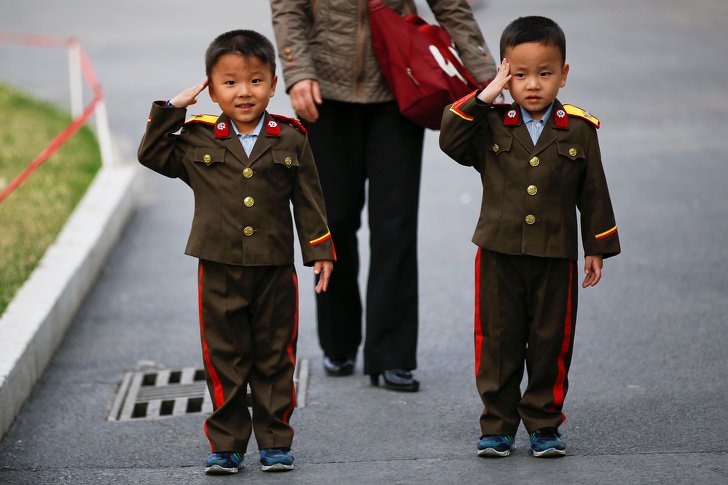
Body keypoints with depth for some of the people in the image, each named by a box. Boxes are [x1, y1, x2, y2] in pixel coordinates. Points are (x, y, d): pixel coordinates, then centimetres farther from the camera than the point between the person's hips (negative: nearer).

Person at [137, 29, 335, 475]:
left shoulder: (290, 140, 0)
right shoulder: (198, 141, -1)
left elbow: (309, 200, 5)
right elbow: (152, 155, 3)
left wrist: (321, 251, 4)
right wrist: (171, 111, -5)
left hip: (275, 271, 0)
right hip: (220, 273, 0)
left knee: (275, 360, 8)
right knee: (225, 362, 6)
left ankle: (275, 442, 17)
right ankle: (226, 445, 14)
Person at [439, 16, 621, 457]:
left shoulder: (579, 131, 1)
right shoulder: (490, 126, 1)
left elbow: (594, 194, 5)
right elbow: (450, 142, -12)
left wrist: (598, 249, 5)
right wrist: (483, 98, -15)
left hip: (555, 258, 0)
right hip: (499, 255, 0)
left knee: (551, 343, 6)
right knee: (498, 342, 5)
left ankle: (544, 424, 18)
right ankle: (498, 426, 14)